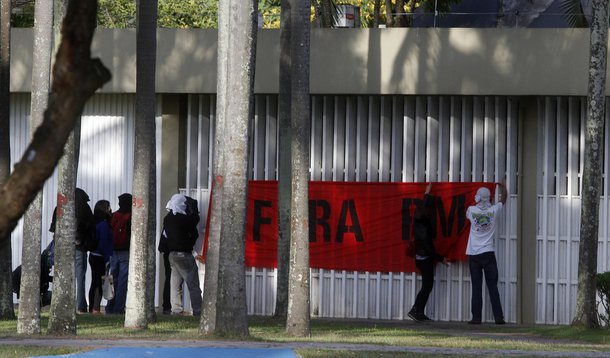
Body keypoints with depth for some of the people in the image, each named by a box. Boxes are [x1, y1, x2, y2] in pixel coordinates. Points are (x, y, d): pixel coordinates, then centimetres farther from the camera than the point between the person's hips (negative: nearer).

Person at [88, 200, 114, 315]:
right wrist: (107, 260, -15)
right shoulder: (104, 224, -15)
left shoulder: (96, 223, 10)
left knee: (95, 283, 11)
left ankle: (92, 308, 13)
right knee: (99, 283, -7)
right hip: (100, 257, -9)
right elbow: (104, 243, -18)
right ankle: (95, 308, -10)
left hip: (93, 256, 9)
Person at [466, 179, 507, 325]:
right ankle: (498, 317, -3)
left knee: (476, 287, 1)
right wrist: (503, 187, 38)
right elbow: (503, 199, 18)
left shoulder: (472, 210, -4)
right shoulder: (494, 210, -2)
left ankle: (476, 317, -2)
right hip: (488, 253, 0)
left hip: (474, 254, 0)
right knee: (493, 287, 2)